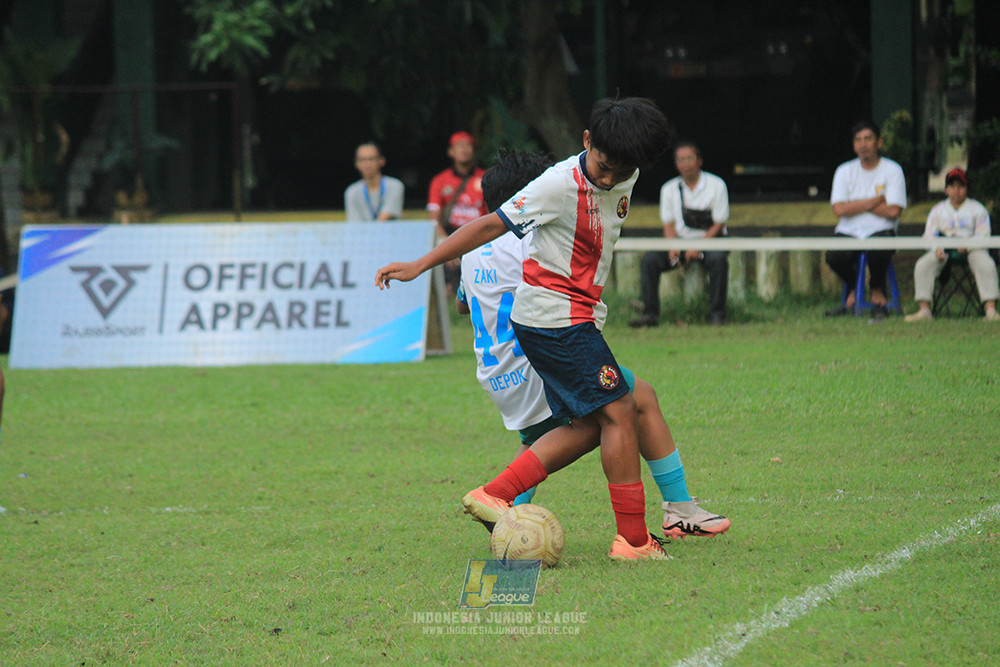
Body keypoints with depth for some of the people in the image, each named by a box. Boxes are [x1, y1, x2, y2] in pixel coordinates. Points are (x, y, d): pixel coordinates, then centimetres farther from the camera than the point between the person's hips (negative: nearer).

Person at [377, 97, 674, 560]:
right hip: (554, 316, -9)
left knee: (588, 425, 6)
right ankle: (633, 540, -8)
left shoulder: (626, 178, 4)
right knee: (617, 411, -11)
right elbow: (491, 225, -18)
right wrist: (419, 266, -19)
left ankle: (493, 496, 4)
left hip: (579, 319, 9)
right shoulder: (560, 184, -20)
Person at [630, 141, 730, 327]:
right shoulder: (669, 189, 8)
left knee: (718, 258, -37)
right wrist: (673, 247, -14)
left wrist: (699, 247, -19)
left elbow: (718, 224, -6)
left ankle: (717, 313, -30)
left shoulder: (716, 185, -2)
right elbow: (668, 224, 7)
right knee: (650, 259, -21)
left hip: (709, 240, -3)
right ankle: (650, 315, -23)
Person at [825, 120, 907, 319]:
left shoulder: (893, 170, 2)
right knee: (834, 256, -31)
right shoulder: (845, 171, 9)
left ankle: (877, 291, -2)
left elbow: (893, 211, -10)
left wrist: (856, 205, -4)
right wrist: (876, 201, -7)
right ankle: (852, 290, 5)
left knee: (879, 250, -38)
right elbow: (839, 209, -6)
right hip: (849, 232, 2)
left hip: (880, 230, -2)